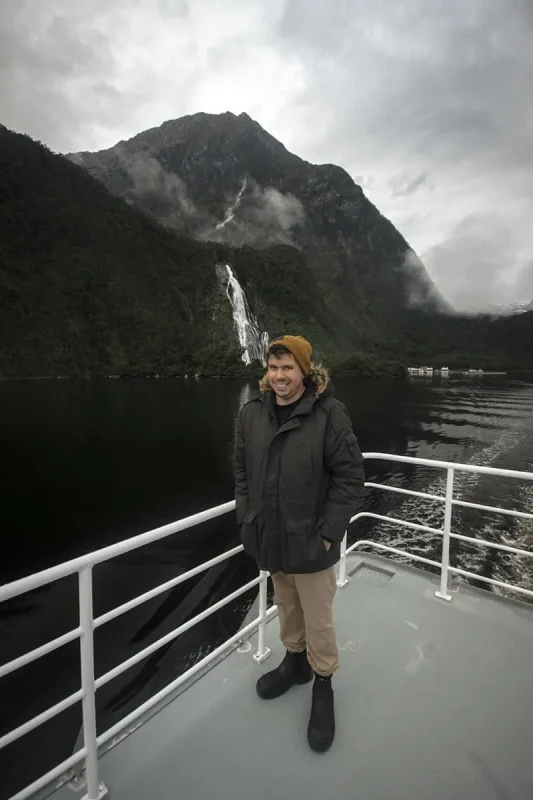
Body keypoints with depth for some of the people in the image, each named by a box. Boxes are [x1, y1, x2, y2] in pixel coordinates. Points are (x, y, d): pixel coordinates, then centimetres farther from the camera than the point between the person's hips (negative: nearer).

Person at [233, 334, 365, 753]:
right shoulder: (251, 413, -3)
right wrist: (247, 517, 3)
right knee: (287, 608, 25)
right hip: (271, 537, 5)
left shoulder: (329, 414, -18)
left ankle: (323, 686, 38)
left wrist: (329, 533, -14)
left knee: (318, 621, 11)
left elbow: (351, 477, -14)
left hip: (311, 541, -4)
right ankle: (295, 661, 51)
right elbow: (242, 470, 7)